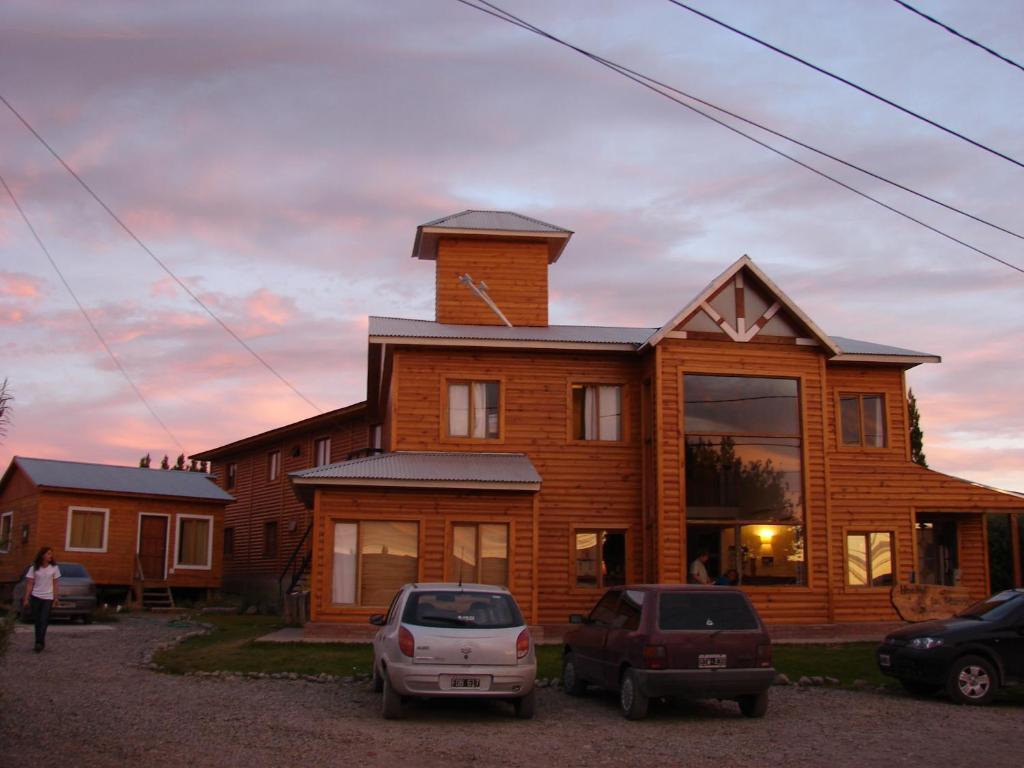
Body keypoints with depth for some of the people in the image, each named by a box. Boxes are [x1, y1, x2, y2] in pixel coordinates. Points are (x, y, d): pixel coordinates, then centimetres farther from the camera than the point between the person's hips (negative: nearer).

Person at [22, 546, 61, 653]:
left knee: (43, 621, -10)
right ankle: (40, 642, 17)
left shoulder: (54, 568, -1)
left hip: (48, 597, -1)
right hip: (35, 597, 1)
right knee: (37, 621, 7)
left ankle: (40, 643, -11)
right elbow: (29, 584, 1)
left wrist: (55, 598, 1)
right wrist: (26, 598, -3)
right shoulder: (34, 568, -1)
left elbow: (55, 584, 3)